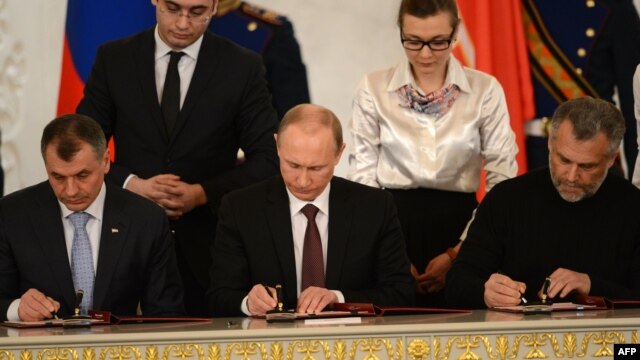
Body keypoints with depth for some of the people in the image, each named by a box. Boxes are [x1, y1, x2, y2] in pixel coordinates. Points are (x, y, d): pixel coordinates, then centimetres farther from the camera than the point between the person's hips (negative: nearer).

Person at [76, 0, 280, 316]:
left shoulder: (243, 67, 2)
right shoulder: (113, 59, 5)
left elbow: (267, 160, 2)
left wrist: (203, 193, -12)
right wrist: (132, 184, -11)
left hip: (208, 246, -1)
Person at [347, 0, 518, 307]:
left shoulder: (486, 90, 1)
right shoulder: (373, 88, 2)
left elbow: (502, 181, 1)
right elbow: (363, 177, 3)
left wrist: (459, 252, -6)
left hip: (457, 223, 0)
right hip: (392, 224, 0)